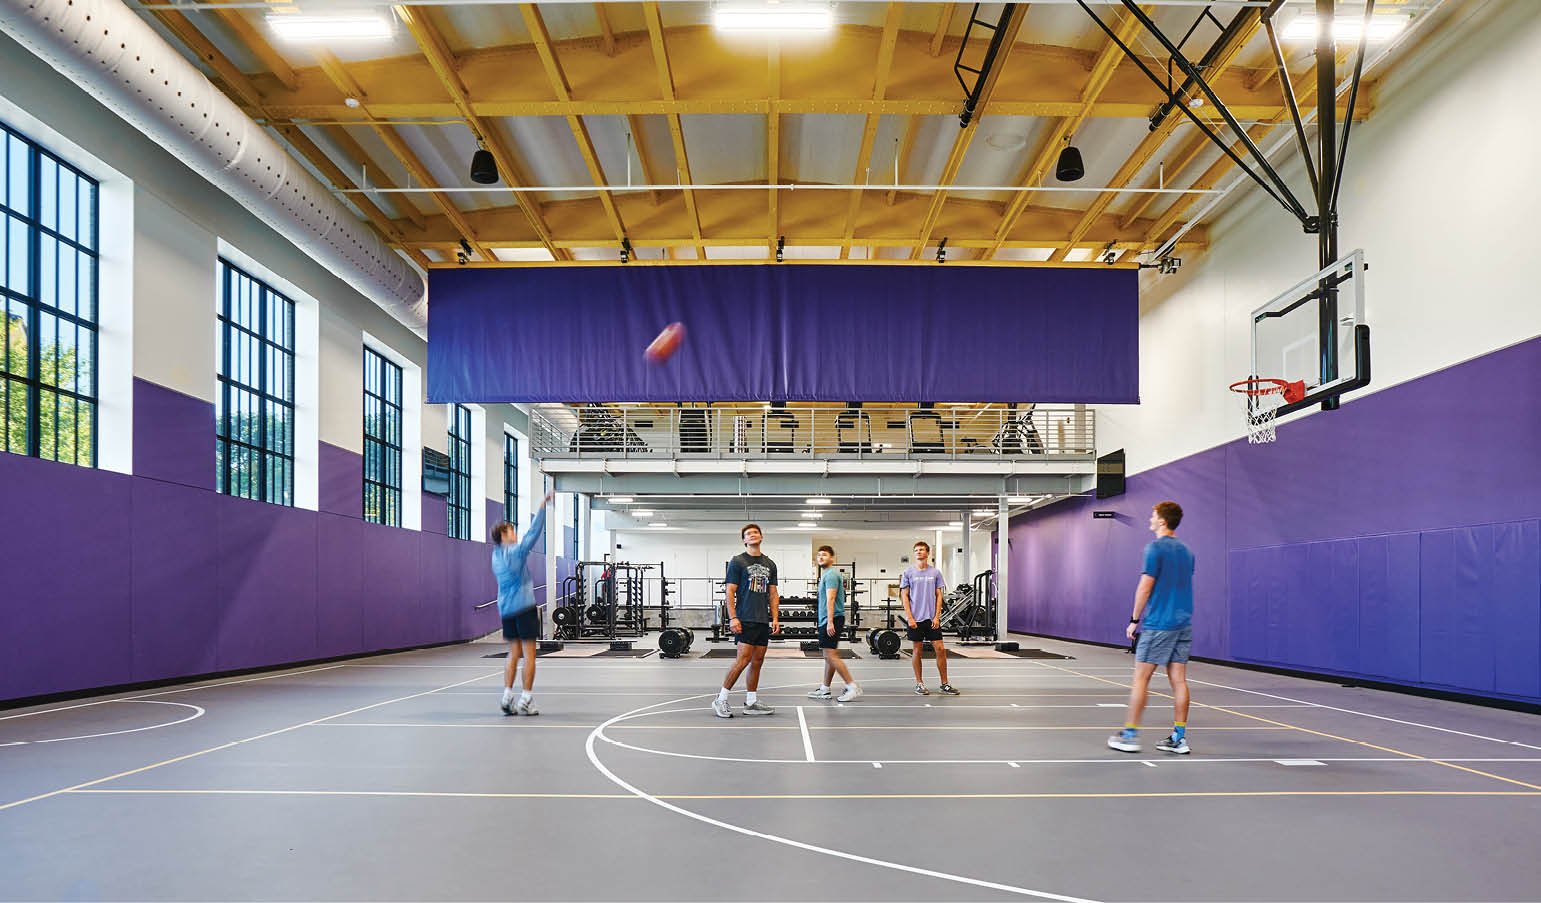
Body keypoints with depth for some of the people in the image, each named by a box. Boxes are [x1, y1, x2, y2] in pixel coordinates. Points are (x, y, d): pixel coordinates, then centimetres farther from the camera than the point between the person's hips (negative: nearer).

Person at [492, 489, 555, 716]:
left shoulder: (496, 555, 11)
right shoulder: (516, 551, -10)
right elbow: (533, 532, -10)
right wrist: (542, 506, -6)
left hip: (505, 609, 7)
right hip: (524, 607, -7)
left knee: (513, 653, 11)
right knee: (529, 654, -2)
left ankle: (507, 696, 4)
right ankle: (525, 700, -4)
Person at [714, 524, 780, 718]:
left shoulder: (769, 564, 16)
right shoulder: (737, 562, -1)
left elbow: (773, 594, 17)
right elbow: (730, 592, -5)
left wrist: (775, 618, 8)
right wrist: (733, 618, -13)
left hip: (763, 620, 6)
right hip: (746, 619, -6)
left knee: (757, 660, 7)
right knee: (743, 659, -12)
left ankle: (751, 702, 14)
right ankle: (721, 700, -3)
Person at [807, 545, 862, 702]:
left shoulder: (831, 574, -11)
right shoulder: (826, 574, 21)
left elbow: (830, 599, -20)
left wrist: (830, 622, -25)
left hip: (831, 619, -10)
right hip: (825, 620, 10)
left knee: (830, 655, -13)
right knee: (828, 655, 12)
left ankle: (853, 687, -12)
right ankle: (824, 690, 18)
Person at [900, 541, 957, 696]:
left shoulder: (935, 572, 6)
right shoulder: (908, 572, 2)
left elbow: (938, 595, 6)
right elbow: (904, 596, 1)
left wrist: (937, 617, -4)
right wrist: (910, 617, -8)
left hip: (932, 618, 2)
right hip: (916, 619, -1)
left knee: (941, 649, -2)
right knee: (917, 650, 3)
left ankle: (944, 683, 8)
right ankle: (919, 684, 13)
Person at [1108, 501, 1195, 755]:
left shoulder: (1155, 548, -10)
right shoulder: (1186, 551, 13)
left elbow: (1145, 587, -13)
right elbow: (1182, 586, 18)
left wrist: (1134, 619, -5)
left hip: (1157, 624, -7)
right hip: (1183, 624, 7)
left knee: (1141, 678, -1)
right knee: (1179, 680, 6)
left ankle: (1130, 735, 2)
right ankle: (1179, 738, 7)